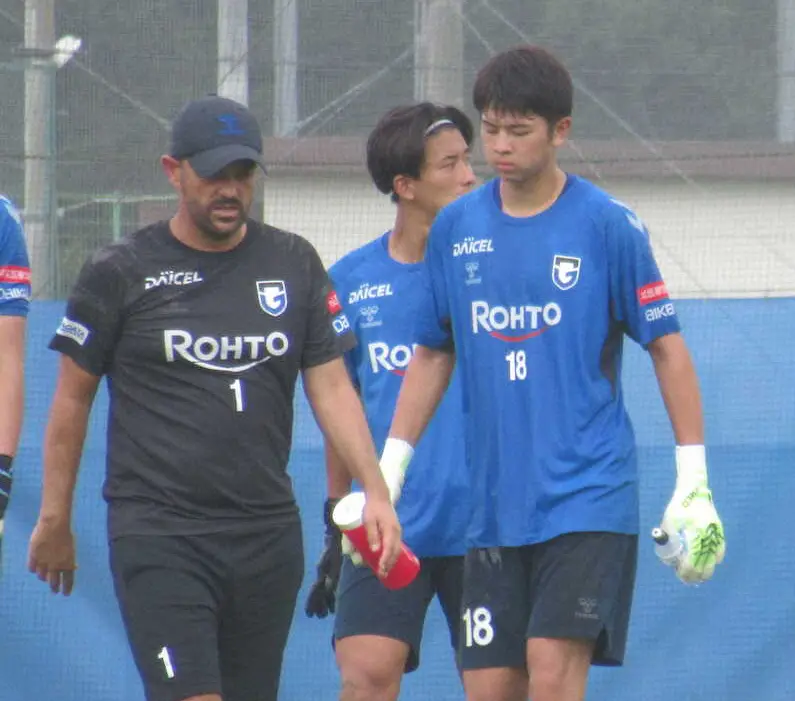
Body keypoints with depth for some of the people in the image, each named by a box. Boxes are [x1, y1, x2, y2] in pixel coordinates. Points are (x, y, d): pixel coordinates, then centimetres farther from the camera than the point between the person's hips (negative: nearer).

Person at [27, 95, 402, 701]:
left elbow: (332, 386, 9)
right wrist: (55, 520, 7)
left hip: (268, 532, 4)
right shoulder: (121, 273, 0)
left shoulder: (295, 265, 9)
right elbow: (73, 398, 7)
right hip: (156, 532, -4)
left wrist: (374, 491, -4)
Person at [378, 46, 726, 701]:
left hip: (589, 494, -5)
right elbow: (432, 354, 17)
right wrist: (387, 473, 12)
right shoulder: (455, 228, 7)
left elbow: (668, 348, 0)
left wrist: (693, 482, -5)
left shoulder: (608, 225, -5)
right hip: (494, 505, 5)